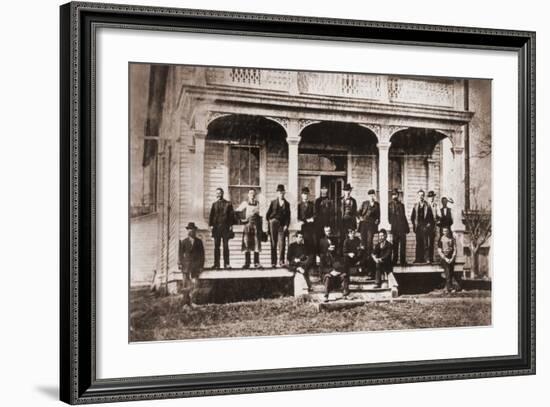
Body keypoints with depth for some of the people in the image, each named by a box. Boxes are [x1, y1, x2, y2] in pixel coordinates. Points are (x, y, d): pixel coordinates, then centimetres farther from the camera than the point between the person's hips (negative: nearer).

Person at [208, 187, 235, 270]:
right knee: (216, 246, 3)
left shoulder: (228, 204, 5)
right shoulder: (214, 204, 10)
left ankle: (226, 264, 2)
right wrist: (211, 225, -2)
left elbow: (231, 214, 3)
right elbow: (211, 215, 9)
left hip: (225, 227, -2)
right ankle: (216, 264, 6)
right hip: (216, 227, 2)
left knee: (226, 246, 0)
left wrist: (231, 225, -5)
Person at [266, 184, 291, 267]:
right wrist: (268, 222, 4)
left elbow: (288, 216, 8)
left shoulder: (287, 204, 11)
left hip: (282, 225, 0)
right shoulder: (273, 202, 10)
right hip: (273, 224, 0)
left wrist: (286, 225, -3)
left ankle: (281, 261, -8)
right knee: (273, 244, 1)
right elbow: (268, 214, 12)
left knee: (282, 243, -9)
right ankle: (273, 262, 3)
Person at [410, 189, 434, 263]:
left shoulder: (427, 206, 4)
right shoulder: (415, 206, 12)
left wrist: (428, 224, -3)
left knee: (425, 243, -7)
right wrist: (414, 225, 6)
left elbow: (431, 217, 6)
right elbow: (412, 217, 14)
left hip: (425, 226, -2)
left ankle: (425, 258, -6)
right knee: (418, 243, 0)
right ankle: (418, 258, 1)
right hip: (418, 226, 2)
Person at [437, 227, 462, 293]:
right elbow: (439, 251, -3)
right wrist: (445, 258, -11)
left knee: (451, 272, 0)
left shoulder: (452, 239, 4)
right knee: (448, 273, -8)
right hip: (444, 257, -2)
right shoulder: (441, 240, -2)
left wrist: (452, 258, -8)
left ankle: (447, 287, 11)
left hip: (451, 258, 2)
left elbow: (455, 249, 3)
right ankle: (450, 288, -6)